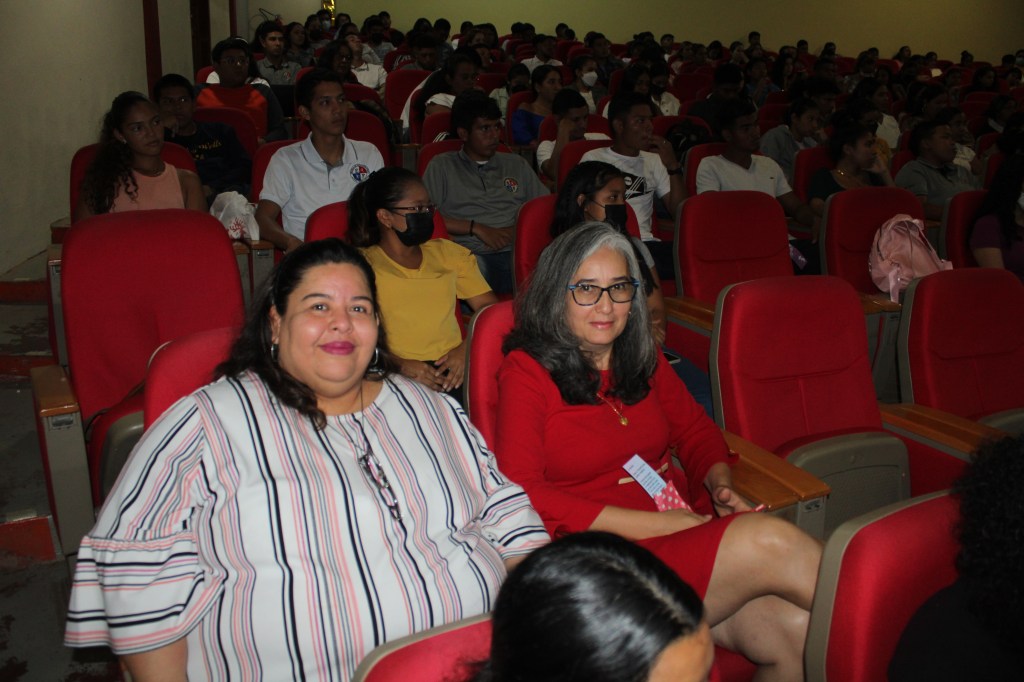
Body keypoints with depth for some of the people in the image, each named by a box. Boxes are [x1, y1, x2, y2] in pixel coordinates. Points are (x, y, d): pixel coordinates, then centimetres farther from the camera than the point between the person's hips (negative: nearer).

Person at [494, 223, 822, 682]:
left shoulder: (642, 357, 17)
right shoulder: (527, 371, -2)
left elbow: (696, 430, 26)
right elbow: (522, 494, -11)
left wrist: (721, 485, 2)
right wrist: (649, 524, -15)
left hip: (687, 524, 6)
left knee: (793, 630, -23)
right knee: (770, 541, -27)